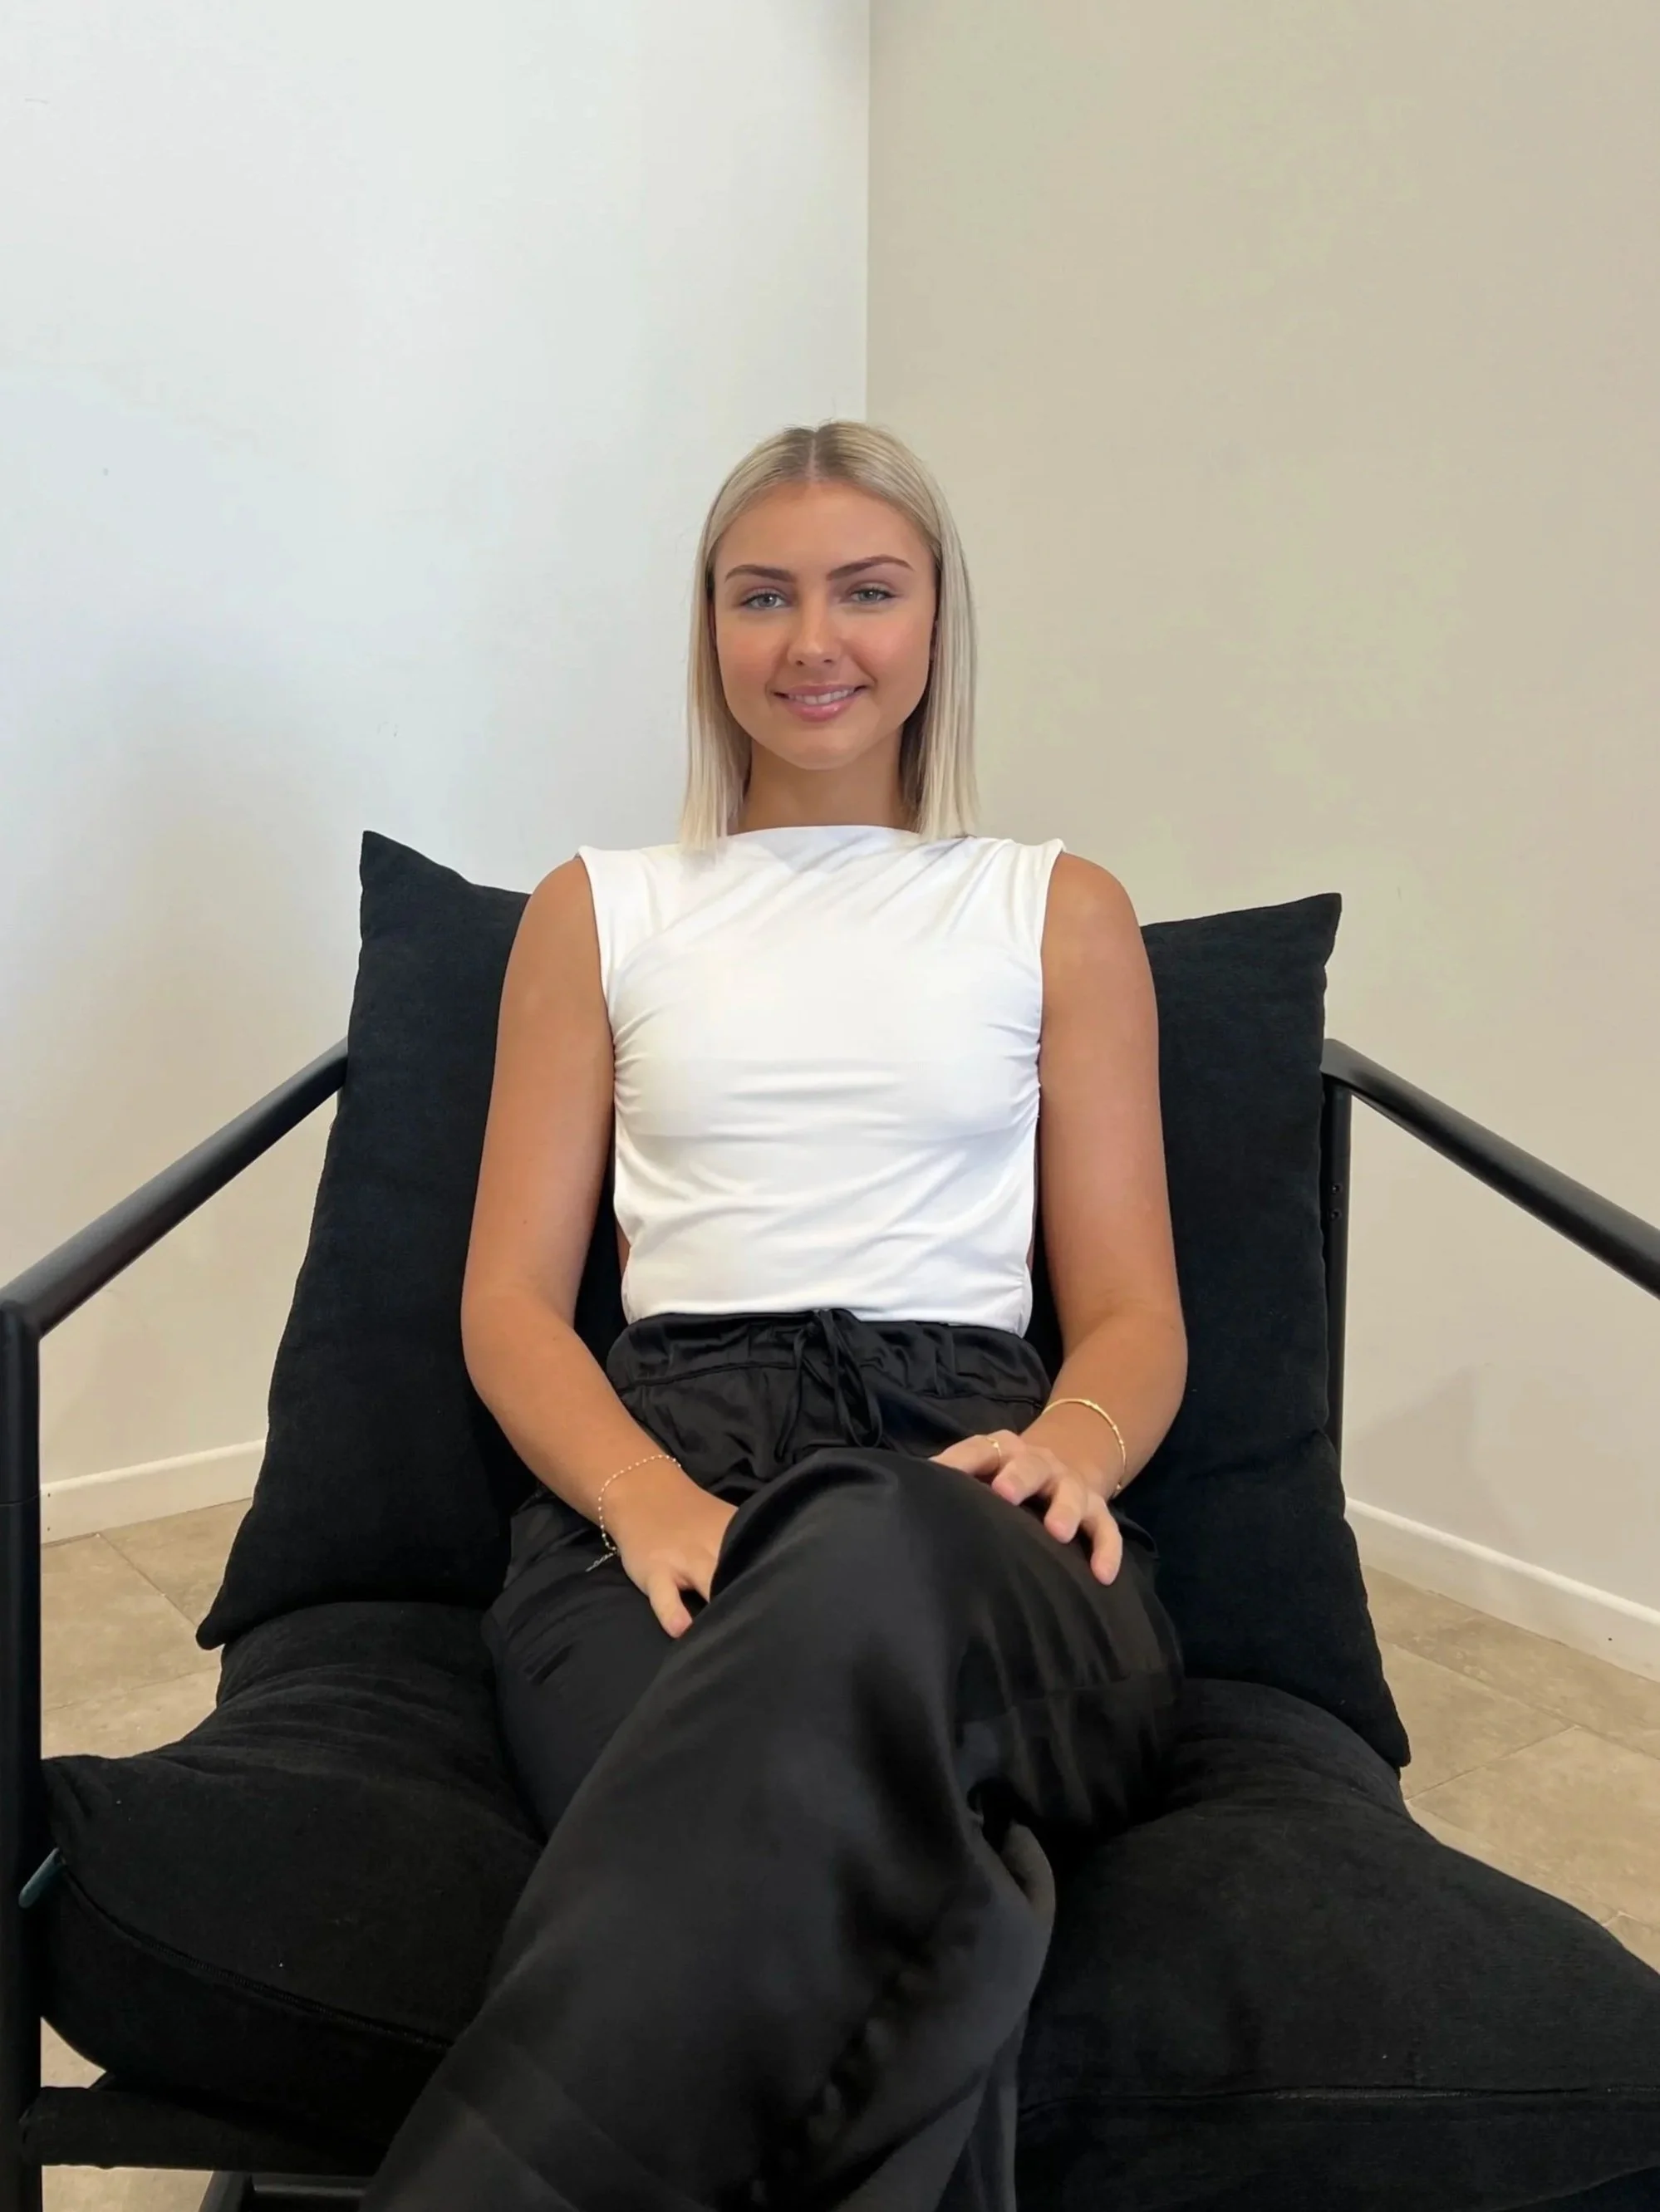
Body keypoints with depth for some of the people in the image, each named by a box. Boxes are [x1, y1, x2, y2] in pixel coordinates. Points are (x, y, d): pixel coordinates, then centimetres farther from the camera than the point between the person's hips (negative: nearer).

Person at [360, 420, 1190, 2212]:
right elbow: (509, 1296, 13)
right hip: (665, 1447, 0)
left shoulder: (1060, 910, 21)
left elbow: (1134, 1313, 15)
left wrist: (1071, 1445, -11)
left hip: (970, 1477, 1)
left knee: (873, 1563, -41)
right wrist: (644, 1494, -11)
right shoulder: (598, 912, 22)